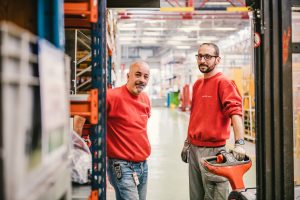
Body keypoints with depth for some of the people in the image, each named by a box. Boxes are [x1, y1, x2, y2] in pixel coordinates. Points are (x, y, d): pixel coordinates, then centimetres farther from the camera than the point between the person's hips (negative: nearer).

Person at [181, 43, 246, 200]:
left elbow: (235, 112, -23)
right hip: (194, 149, 8)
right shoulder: (197, 84, 13)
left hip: (213, 151, -7)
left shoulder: (223, 82, -11)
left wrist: (239, 143, -34)